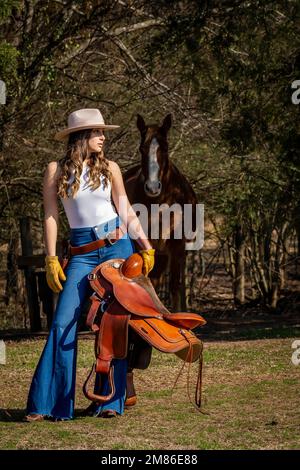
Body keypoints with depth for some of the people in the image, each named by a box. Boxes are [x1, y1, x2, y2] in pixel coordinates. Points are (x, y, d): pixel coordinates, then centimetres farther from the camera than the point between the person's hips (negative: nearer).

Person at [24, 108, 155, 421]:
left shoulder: (109, 168, 6)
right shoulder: (56, 170, 3)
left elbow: (126, 212, 10)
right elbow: (50, 217, 2)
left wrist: (145, 246, 2)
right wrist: (51, 260, -4)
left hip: (117, 245, 1)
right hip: (83, 252, -1)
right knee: (64, 324, -9)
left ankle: (110, 402, 3)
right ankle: (50, 402, -5)